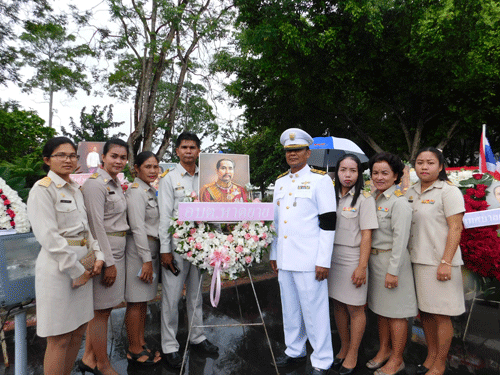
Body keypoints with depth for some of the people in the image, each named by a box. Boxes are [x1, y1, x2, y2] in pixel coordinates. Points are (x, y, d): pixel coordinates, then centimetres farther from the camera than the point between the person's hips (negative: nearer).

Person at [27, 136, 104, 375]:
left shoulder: (75, 189, 14)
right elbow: (48, 236, -15)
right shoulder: (43, 189, -8)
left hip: (83, 265, 7)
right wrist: (76, 271, -13)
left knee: (78, 331, 14)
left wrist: (98, 255, 1)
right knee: (59, 339, 2)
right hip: (58, 268, -7)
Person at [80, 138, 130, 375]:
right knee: (101, 310, 4)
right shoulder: (95, 183, -15)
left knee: (103, 308, 17)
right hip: (103, 252, -9)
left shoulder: (117, 184, 13)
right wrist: (108, 262, -18)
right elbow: (96, 226, -19)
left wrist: (115, 258, 16)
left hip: (117, 250, 9)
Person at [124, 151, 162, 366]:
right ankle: (134, 350, 14)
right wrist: (146, 260, -18)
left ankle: (141, 343, 28)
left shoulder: (151, 191, 16)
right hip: (139, 250, -9)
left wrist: (152, 257, 18)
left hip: (151, 249, 9)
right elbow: (137, 228, -18)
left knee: (144, 301, 16)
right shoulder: (136, 191, -13)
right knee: (136, 302, 1)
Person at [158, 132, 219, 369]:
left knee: (196, 294, 16)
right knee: (171, 296, 3)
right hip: (176, 245, -4)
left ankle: (197, 337, 32)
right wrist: (165, 250, -10)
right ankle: (169, 347, 17)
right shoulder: (170, 178, -2)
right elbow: (164, 216, -6)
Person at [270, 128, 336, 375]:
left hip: (309, 260, -6)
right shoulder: (280, 182, 14)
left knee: (314, 310, 4)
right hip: (285, 259, 6)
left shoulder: (321, 180, -5)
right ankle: (295, 351, 36)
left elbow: (328, 222, -9)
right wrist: (273, 254, 16)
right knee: (290, 308, 17)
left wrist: (324, 261, -13)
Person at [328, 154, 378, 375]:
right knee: (338, 305, 15)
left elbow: (366, 235, -9)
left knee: (355, 308, 6)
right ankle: (344, 348, 33)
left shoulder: (364, 199, -6)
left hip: (352, 260, -5)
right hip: (332, 259, 5)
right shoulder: (332, 197, 8)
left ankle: (353, 354, 23)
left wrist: (362, 267, -13)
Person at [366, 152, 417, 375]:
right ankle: (384, 350, 35)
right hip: (374, 259, 8)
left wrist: (393, 270, -19)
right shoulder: (373, 198, 8)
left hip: (392, 261, -8)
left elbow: (401, 239, -18)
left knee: (396, 312, 6)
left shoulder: (399, 202, -15)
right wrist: (366, 261, 11)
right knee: (381, 309, 19)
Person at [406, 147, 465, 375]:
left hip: (439, 263, -5)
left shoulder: (449, 191, -6)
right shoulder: (411, 193, 11)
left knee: (441, 315, 3)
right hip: (416, 261, 6)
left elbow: (455, 229, -11)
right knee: (424, 312, 14)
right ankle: (431, 355, 30)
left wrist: (446, 262, -17)